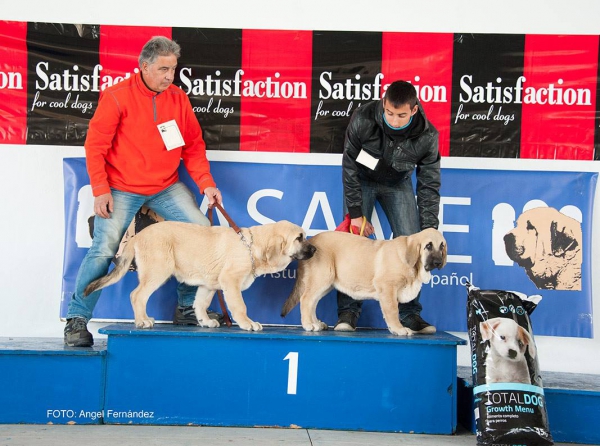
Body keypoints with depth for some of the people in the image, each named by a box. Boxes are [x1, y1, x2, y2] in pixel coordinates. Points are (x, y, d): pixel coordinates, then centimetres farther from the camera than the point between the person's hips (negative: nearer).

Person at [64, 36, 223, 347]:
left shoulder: (178, 98, 2)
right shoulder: (117, 96, -10)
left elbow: (193, 146, 7)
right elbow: (95, 145, -9)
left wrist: (206, 183, -4)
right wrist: (100, 190, -15)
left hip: (167, 187, 4)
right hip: (122, 190, -4)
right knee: (104, 248, -15)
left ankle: (188, 308, 6)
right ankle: (77, 319, -1)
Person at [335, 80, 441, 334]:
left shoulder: (427, 137, -27)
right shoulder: (363, 120, -31)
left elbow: (429, 186, -17)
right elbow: (349, 168, -19)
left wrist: (429, 233, -21)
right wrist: (356, 213, -20)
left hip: (398, 184, 1)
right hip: (362, 180, -1)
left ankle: (409, 313, 2)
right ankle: (348, 311, -7)